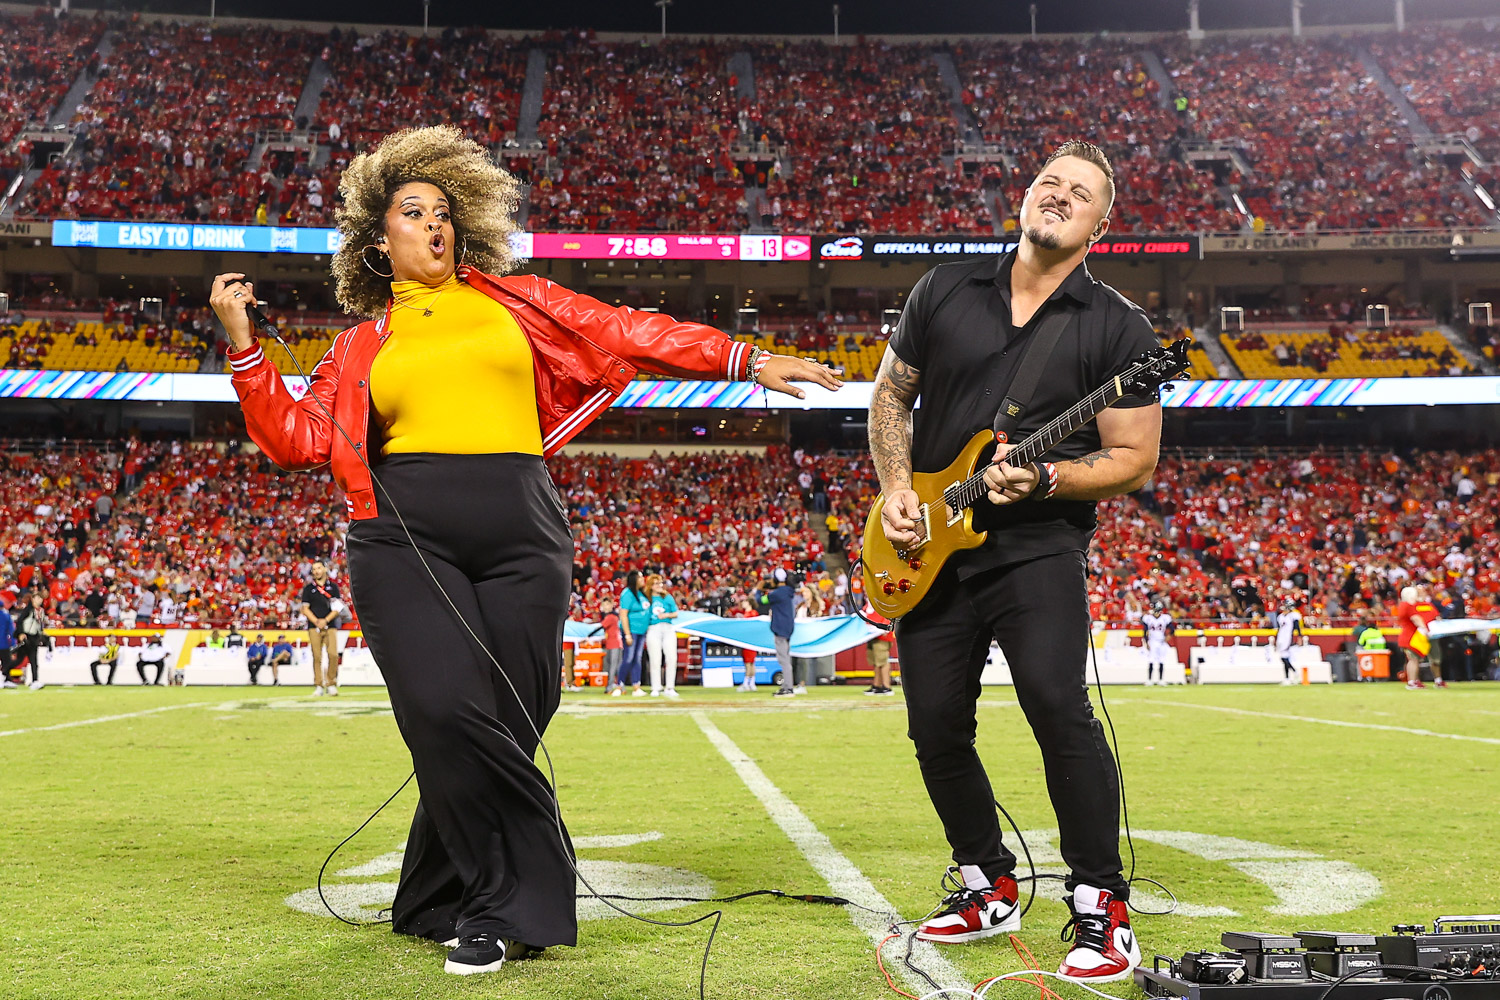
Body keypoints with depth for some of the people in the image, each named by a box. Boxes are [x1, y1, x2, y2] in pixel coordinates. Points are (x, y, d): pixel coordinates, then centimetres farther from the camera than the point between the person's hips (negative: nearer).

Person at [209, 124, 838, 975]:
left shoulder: (514, 300, 18)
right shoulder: (364, 344, 18)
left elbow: (626, 333, 13)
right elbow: (298, 437, 12)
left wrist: (746, 362, 9)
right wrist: (243, 343, 5)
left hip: (520, 539, 1)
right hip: (406, 542, -1)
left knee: (501, 733, -3)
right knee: (450, 717, -16)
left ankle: (443, 903, 17)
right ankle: (522, 897, 1)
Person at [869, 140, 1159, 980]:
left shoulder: (1119, 328, -1)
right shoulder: (947, 290, 8)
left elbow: (1135, 460, -2)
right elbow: (891, 393, 16)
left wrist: (1047, 479, -19)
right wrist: (897, 486, 0)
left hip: (1039, 546, -4)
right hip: (930, 549, 4)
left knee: (1058, 705, -22)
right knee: (937, 724, 6)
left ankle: (1102, 908, -9)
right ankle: (988, 886, 27)